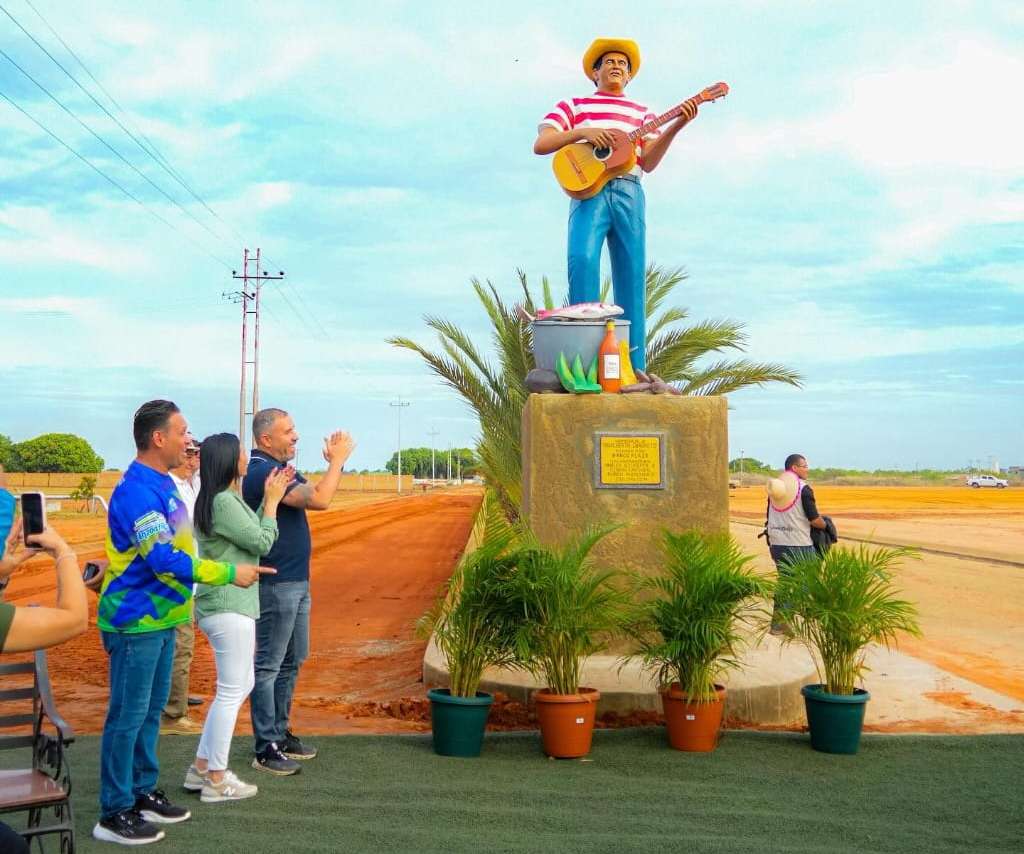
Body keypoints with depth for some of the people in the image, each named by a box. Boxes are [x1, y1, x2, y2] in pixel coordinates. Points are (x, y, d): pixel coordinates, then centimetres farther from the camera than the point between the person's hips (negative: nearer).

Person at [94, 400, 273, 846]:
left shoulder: (162, 483, 10)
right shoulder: (137, 491, -21)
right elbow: (166, 561, -27)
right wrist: (229, 572, -21)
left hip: (161, 617, 10)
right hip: (135, 622, -10)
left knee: (151, 710, 18)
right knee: (127, 717, 0)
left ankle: (143, 793, 30)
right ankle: (114, 814, 10)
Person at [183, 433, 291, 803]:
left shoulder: (225, 499, 13)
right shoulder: (223, 502, -18)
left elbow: (251, 534, 15)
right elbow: (262, 543, -13)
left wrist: (270, 498, 11)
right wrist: (272, 500, -4)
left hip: (225, 606, 10)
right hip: (229, 608, -10)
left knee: (241, 684, 18)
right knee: (232, 691, -1)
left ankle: (201, 768, 23)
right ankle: (217, 780, 9)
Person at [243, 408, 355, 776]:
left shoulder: (277, 468, 13)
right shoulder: (262, 471, -20)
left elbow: (313, 493, 19)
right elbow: (319, 500, -27)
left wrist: (333, 461, 7)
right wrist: (338, 459, -16)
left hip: (295, 582, 11)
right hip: (276, 583, -11)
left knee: (291, 661, 18)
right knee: (269, 665, -2)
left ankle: (280, 733, 29)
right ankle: (266, 749, 5)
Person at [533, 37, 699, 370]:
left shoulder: (642, 112, 23)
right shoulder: (574, 105, 19)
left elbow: (649, 163, 8)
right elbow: (540, 145, 6)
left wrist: (676, 127, -5)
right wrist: (583, 132, -7)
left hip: (628, 193, 2)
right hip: (588, 190, -2)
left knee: (631, 276, -4)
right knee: (582, 259, -25)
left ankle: (633, 371, -2)